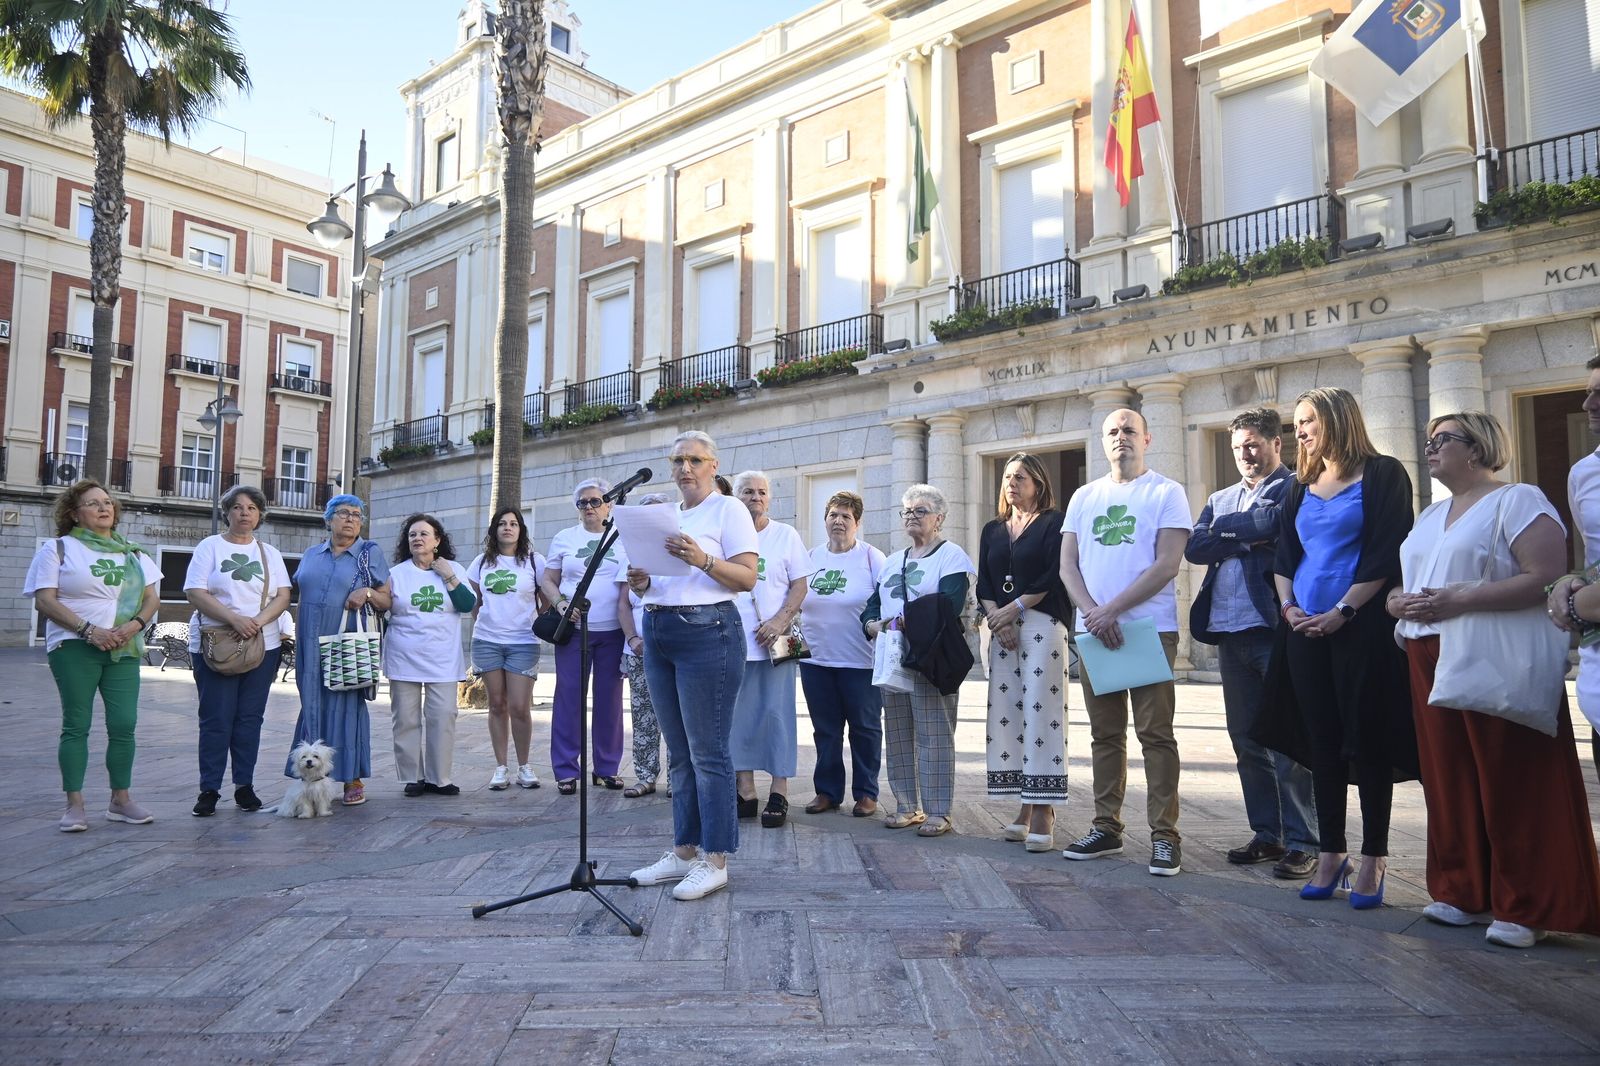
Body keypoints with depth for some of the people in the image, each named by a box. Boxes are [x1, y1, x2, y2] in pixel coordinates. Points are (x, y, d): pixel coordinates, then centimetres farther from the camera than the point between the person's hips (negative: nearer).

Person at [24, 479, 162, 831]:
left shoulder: (133, 553, 16)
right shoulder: (58, 548, 4)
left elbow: (152, 597, 13)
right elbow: (44, 600, -6)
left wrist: (136, 624, -8)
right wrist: (88, 630, -16)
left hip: (124, 649, 3)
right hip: (75, 647, -3)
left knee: (124, 724, -1)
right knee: (77, 724, -1)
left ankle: (121, 799, 8)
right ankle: (74, 805, 4)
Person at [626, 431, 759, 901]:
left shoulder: (729, 509, -2)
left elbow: (748, 578, -10)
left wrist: (703, 559, -24)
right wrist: (642, 582, 0)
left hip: (707, 632, -7)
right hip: (658, 632, 8)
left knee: (707, 751, -5)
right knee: (679, 752, 12)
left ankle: (714, 860, 4)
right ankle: (683, 852, 21)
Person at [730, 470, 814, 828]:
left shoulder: (785, 535, 6)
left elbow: (800, 585, 1)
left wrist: (779, 621, -13)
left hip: (773, 642, -2)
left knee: (777, 714, -2)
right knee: (738, 715, 4)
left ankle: (779, 793, 5)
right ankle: (745, 792, 13)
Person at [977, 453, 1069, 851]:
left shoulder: (1053, 523, 2)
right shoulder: (992, 530, 19)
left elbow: (1053, 577, -9)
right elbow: (983, 584, 11)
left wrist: (1013, 610, -11)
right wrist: (996, 619, -6)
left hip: (1042, 625, -6)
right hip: (1001, 629, 6)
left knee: (1040, 712, -9)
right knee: (1006, 712, 3)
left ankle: (1044, 813, -6)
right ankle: (1026, 808, 11)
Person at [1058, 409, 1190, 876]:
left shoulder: (1166, 492, 0)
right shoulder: (1084, 497, 13)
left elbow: (1167, 564, -10)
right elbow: (1068, 564, 7)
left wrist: (1112, 610, -15)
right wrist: (1092, 613, -10)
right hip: (1093, 630, 5)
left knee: (1155, 734, -3)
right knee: (1105, 735, 11)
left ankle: (1165, 835, 4)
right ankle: (1107, 827, 20)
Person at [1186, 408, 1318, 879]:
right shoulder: (1220, 499, 19)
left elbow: (1272, 523, -20)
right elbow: (1194, 547, 3)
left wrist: (1225, 528, -6)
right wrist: (1248, 538, -8)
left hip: (1275, 628, -6)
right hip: (1230, 631, 7)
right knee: (1247, 742, 12)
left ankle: (1301, 843, 6)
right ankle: (1266, 834, 23)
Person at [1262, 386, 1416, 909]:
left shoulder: (1381, 475, -1)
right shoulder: (1301, 486, 16)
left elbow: (1386, 555, -10)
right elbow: (1284, 556, 15)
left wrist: (1342, 611, -16)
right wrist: (1288, 606, -1)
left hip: (1361, 628, -5)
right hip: (1305, 630, 5)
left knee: (1367, 739, 0)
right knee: (1322, 742, 7)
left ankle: (1373, 859, 10)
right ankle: (1331, 853, 16)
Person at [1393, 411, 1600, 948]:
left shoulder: (1517, 500, -4)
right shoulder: (1429, 516, 20)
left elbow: (1545, 578, -17)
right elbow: (1399, 586, 21)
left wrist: (1461, 600, -22)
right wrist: (1398, 602, -2)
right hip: (1430, 662, 7)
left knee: (1511, 785, -2)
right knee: (1448, 781, 9)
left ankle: (1525, 908, 8)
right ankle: (1461, 892, 19)